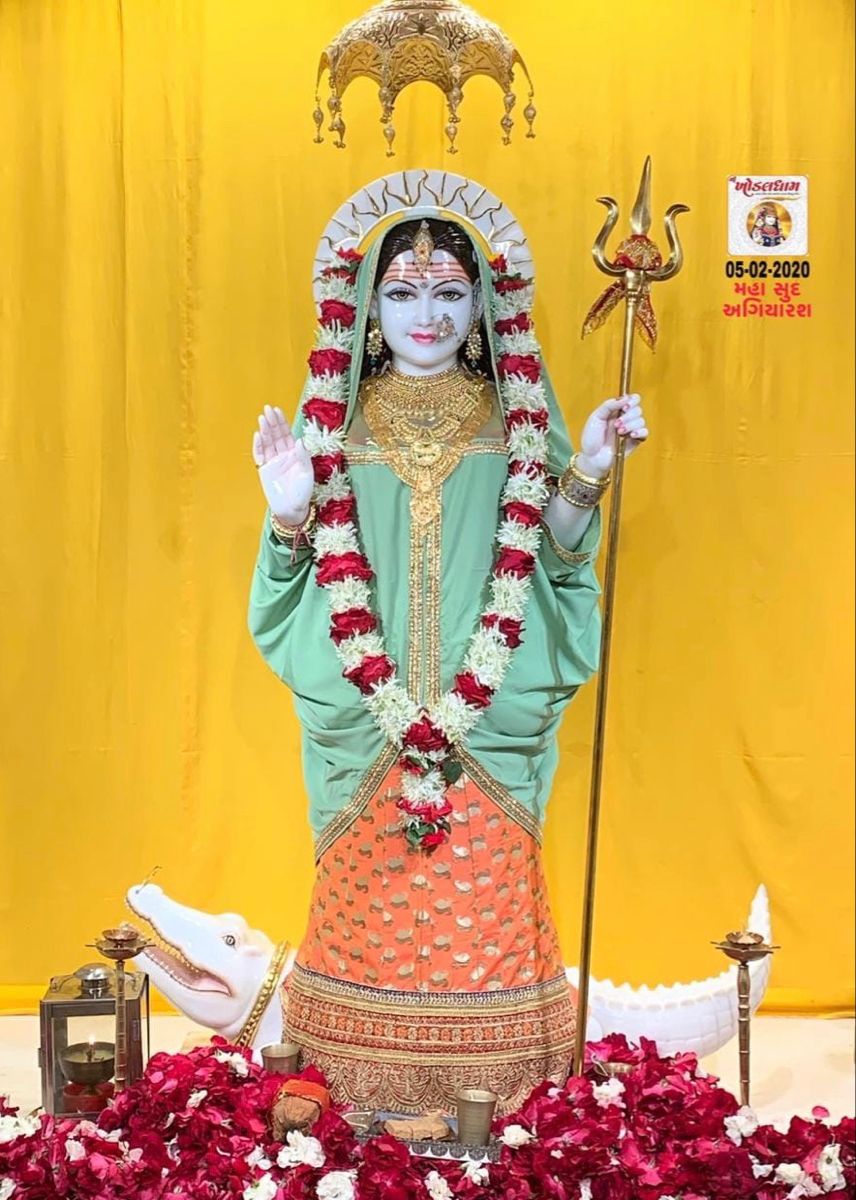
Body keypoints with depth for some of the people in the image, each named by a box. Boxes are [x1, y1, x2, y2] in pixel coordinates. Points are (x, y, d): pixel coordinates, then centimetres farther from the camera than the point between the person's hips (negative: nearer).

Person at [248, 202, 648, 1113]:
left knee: (485, 893, 1)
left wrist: (588, 472, -11)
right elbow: (314, 569, 7)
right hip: (365, 715, 0)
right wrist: (288, 513, -13)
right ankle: (370, 1080, 22)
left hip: (490, 718, 0)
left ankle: (485, 1083, 19)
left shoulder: (517, 415, 7)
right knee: (368, 896, 4)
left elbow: (553, 555, 4)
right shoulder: (338, 418, 7)